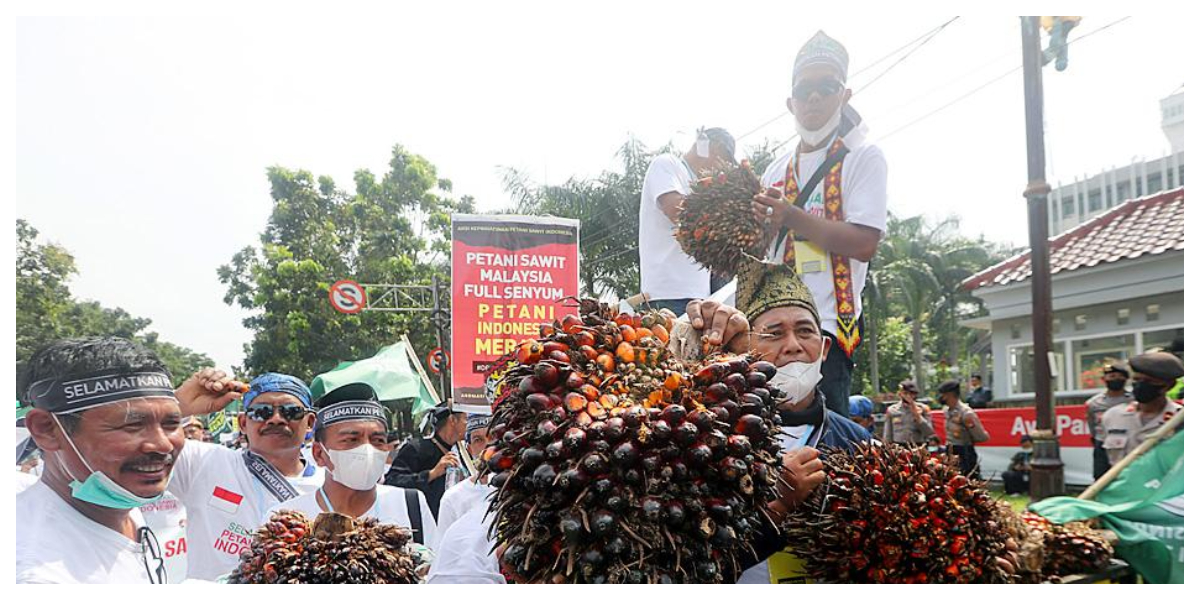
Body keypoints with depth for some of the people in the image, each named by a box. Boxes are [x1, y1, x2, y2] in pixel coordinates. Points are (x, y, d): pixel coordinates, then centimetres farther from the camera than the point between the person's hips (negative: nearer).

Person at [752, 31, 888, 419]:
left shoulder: (862, 157, 2)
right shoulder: (776, 171, 19)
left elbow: (865, 244, -11)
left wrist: (793, 218, -16)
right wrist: (762, 225, 0)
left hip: (827, 328, -5)